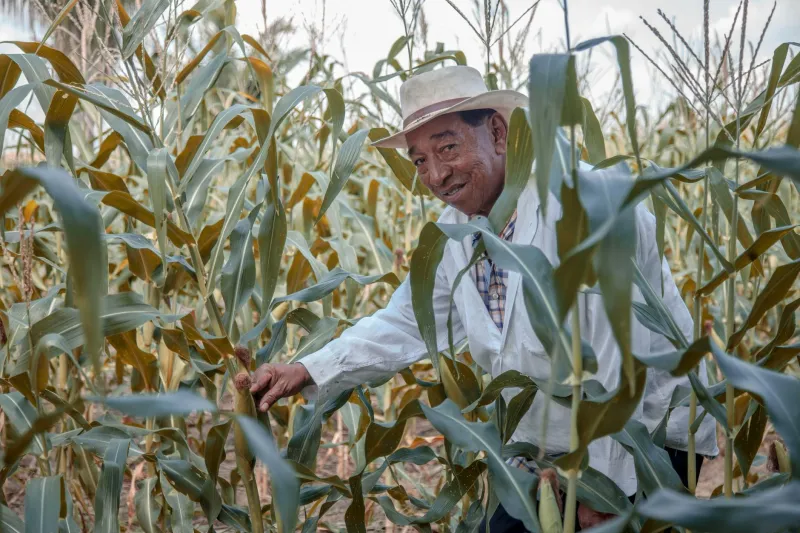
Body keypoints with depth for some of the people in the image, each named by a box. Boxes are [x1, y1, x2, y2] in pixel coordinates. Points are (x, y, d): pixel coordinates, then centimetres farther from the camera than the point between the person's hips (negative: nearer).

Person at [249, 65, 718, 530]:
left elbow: (616, 354, -25)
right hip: (543, 453, 6)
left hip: (641, 449, -6)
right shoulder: (455, 232, 0)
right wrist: (306, 372, -7)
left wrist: (604, 480, -21)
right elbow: (405, 325, 5)